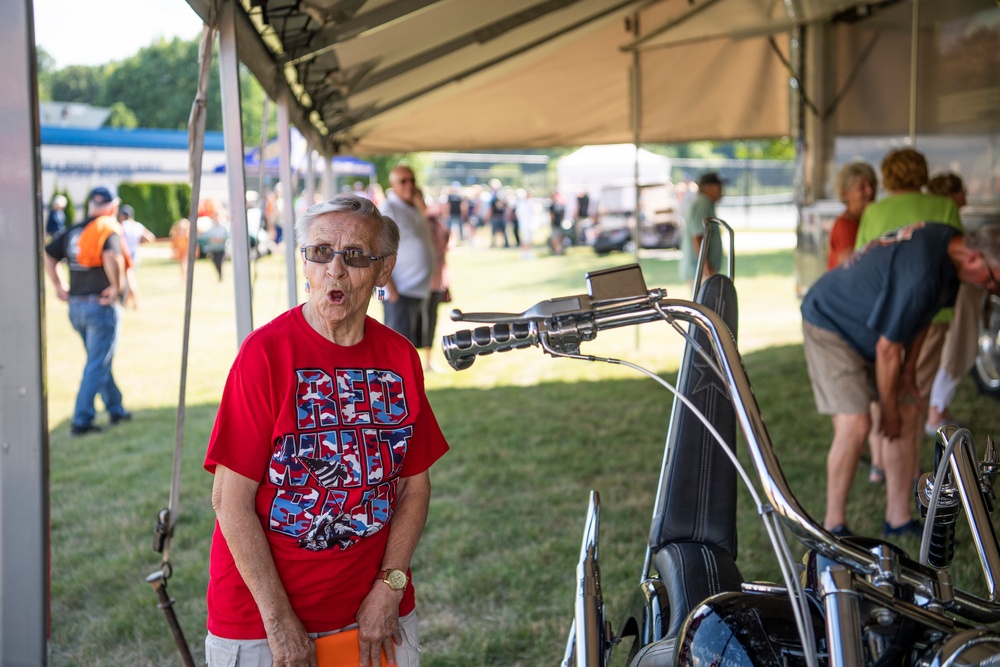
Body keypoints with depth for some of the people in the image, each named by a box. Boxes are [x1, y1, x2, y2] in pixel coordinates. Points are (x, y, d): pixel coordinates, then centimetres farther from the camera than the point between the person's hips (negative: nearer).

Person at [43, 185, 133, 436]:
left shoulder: (72, 231, 10)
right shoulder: (110, 229, -11)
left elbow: (48, 255, 13)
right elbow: (112, 256, -30)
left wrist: (59, 286, 14)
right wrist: (117, 287, -19)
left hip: (75, 306, 7)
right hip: (102, 305, -7)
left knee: (99, 361, 20)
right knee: (97, 365, -1)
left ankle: (115, 408, 32)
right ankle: (82, 420, -4)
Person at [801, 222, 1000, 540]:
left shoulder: (947, 241, -7)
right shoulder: (920, 275, -36)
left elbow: (921, 317, 8)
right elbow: (887, 349, -26)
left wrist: (910, 371, 7)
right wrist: (888, 411, -13)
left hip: (866, 329, 10)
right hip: (830, 324, -10)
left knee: (907, 413, 5)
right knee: (855, 424, -18)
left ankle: (899, 518, 14)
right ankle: (833, 523, -2)